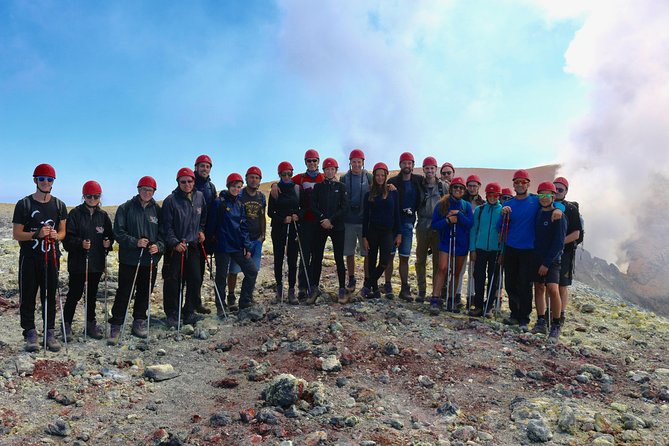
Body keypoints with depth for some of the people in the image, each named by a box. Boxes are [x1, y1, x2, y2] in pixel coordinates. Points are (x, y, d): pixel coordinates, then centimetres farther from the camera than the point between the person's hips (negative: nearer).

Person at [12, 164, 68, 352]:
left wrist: (56, 235, -11)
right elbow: (16, 234, -2)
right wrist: (36, 234, -19)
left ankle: (49, 332, 15)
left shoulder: (59, 205, 7)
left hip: (51, 258, 2)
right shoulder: (24, 204, -2)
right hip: (29, 259, -2)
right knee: (28, 297, 2)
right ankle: (30, 332, 14)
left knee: (50, 297, 7)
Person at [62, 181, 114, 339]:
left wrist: (108, 242, -7)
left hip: (96, 262, 4)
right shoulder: (76, 213, -4)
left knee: (92, 294, 13)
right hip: (78, 262, -4)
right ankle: (67, 325, 15)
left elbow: (110, 235, 13)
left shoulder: (103, 215, 8)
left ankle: (91, 324, 22)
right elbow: (68, 238, -8)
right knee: (75, 294, 1)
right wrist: (80, 243, -24)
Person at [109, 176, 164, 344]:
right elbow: (118, 232, -4)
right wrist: (135, 242, -18)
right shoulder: (126, 208, -1)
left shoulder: (157, 210, 6)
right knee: (124, 293, -1)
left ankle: (139, 322, 26)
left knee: (145, 293, 11)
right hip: (129, 259, -3)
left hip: (150, 260, 3)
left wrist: (158, 246, -11)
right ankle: (116, 326, 9)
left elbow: (163, 233, 8)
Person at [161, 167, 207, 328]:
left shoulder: (199, 197, 5)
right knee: (173, 282, 0)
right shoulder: (171, 200, -10)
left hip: (193, 246, 5)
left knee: (196, 280, 5)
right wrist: (175, 243, -19)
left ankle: (189, 313, 19)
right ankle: (172, 314, 15)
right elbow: (166, 226, -10)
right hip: (175, 247, -4)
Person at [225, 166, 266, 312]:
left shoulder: (262, 197, 12)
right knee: (234, 269, -3)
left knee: (253, 269, 8)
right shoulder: (239, 195, -5)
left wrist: (263, 234, 13)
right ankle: (231, 297, 10)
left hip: (256, 239, 5)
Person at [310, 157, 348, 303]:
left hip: (337, 227, -1)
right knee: (317, 257, 0)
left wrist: (331, 220, -12)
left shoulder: (341, 186, 6)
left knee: (339, 258, -1)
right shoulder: (318, 186, 9)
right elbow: (313, 205, 2)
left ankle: (342, 290, 5)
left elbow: (345, 207, -3)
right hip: (320, 226, 1)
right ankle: (314, 288, 9)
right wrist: (323, 219, -12)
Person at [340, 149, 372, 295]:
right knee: (349, 253, 7)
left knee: (368, 253, 1)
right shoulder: (344, 179, 8)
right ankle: (351, 280, 20)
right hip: (348, 221, 2)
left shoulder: (369, 177, 4)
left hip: (365, 221, -1)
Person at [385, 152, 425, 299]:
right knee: (390, 255, 2)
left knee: (404, 258, 8)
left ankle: (404, 289, 13)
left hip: (408, 223, 2)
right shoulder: (393, 181, -3)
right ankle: (388, 286, 12)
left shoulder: (419, 180, 5)